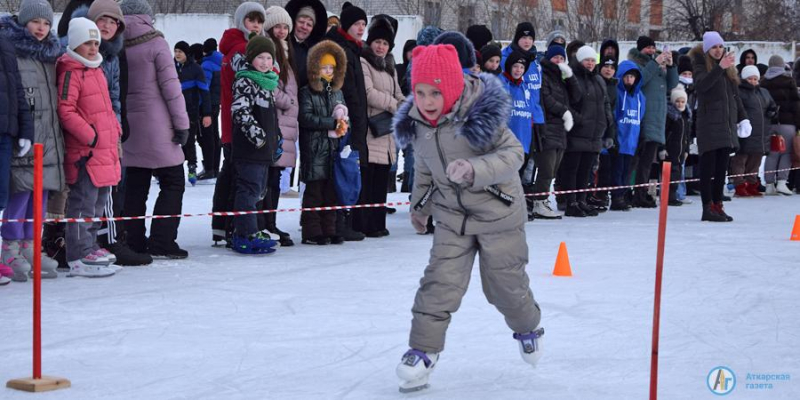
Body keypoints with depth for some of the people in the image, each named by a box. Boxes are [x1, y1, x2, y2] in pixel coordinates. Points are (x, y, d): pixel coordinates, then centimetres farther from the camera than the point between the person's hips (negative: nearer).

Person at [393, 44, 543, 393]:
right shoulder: (417, 123, -5)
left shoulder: (481, 116, -24)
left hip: (498, 211, -4)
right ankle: (423, 349, -1)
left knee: (504, 282, 10)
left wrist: (475, 170, -42)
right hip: (452, 214, 4)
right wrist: (419, 206, 24)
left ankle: (528, 328, 40)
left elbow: (513, 154, -26)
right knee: (441, 279, -8)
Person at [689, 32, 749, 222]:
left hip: (727, 122, 6)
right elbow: (702, 84, -23)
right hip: (709, 123, -6)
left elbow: (735, 94, 23)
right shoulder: (700, 65, -2)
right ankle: (708, 208, -6)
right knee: (708, 167, -7)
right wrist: (720, 67, -34)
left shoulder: (729, 68, 17)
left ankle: (717, 205, 13)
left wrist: (742, 117, 19)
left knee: (721, 168, 7)